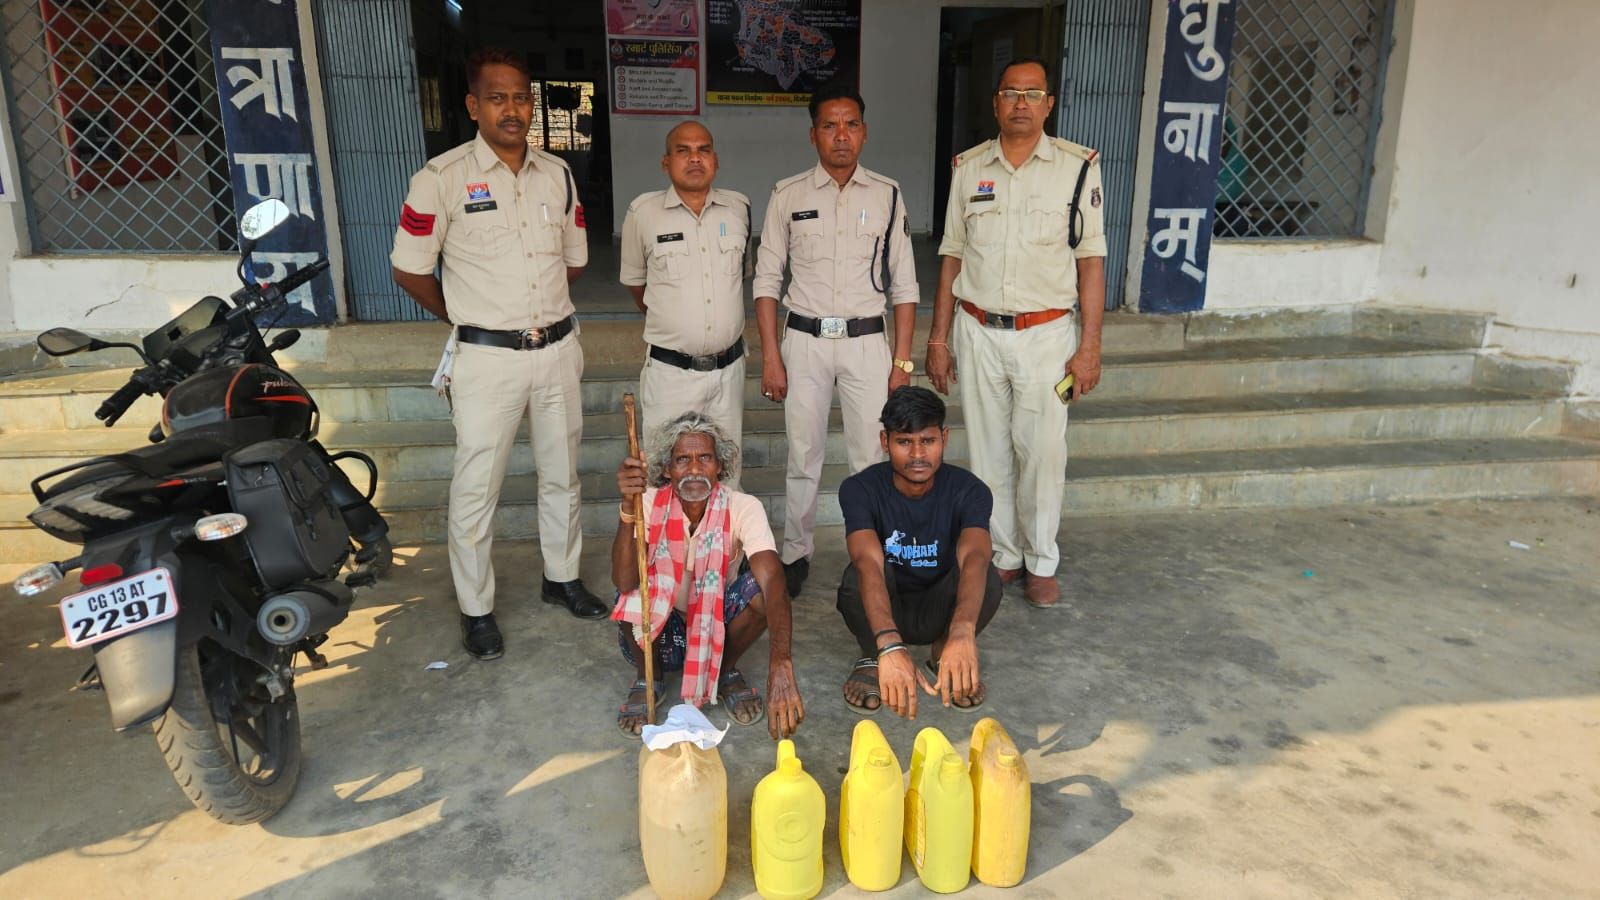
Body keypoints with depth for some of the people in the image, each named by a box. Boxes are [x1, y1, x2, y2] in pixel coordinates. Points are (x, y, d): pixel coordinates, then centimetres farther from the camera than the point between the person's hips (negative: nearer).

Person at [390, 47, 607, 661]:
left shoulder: (557, 174, 6)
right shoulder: (443, 178, -8)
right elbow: (409, 269, -3)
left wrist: (534, 304, 11)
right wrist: (468, 317, 6)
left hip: (558, 349, 5)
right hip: (487, 358, -4)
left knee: (561, 475, 16)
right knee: (476, 488, 2)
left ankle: (562, 577, 35)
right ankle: (476, 609, 18)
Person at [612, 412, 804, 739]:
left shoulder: (743, 508, -22)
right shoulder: (650, 504, -20)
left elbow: (773, 580, -38)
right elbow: (624, 582, -33)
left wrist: (780, 664, -55)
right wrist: (628, 508, -47)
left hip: (718, 626, 0)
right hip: (657, 630, 0)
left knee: (762, 590, -29)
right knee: (633, 596, -32)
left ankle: (726, 670, 1)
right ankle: (647, 677, 0)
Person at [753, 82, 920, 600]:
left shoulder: (888, 196, 3)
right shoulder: (788, 196, 1)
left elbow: (903, 285, 5)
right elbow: (767, 280, 3)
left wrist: (902, 361, 0)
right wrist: (770, 357, -3)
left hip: (867, 342, 0)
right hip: (805, 341, 0)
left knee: (872, 459, 4)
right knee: (803, 459, 8)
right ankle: (796, 554, 24)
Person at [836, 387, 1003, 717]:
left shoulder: (969, 490, -19)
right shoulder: (860, 489, -21)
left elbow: (974, 557, -40)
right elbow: (869, 563, -39)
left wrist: (962, 632, -61)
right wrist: (889, 646, -57)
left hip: (939, 611, 1)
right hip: (880, 610, -1)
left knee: (988, 577, -31)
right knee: (858, 574, -34)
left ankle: (945, 654, -1)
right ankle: (871, 656, -3)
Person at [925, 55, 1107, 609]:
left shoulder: (1077, 167, -1)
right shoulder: (969, 168, 6)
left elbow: (1091, 261, -1)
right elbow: (952, 257, 9)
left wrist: (1090, 345, -6)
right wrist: (938, 339, 6)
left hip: (1046, 334, -2)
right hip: (978, 332, 2)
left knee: (1043, 454, 1)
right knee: (988, 453, 9)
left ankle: (1041, 563, 19)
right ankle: (1002, 556, 25)